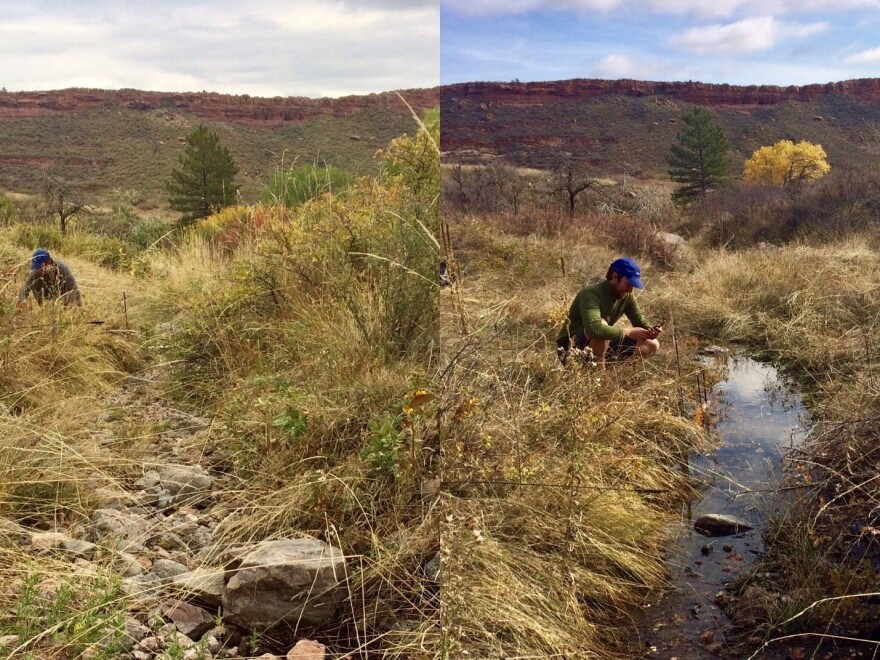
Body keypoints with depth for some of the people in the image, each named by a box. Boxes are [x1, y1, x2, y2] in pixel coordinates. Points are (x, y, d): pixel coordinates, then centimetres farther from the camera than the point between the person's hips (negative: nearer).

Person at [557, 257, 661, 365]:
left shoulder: (627, 296, -3)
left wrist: (651, 330, -19)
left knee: (652, 345, -3)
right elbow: (594, 329, -42)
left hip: (602, 344, 8)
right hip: (572, 347, -7)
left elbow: (640, 322, 5)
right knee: (602, 323, -37)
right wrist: (628, 332, -33)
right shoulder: (591, 293, -27)